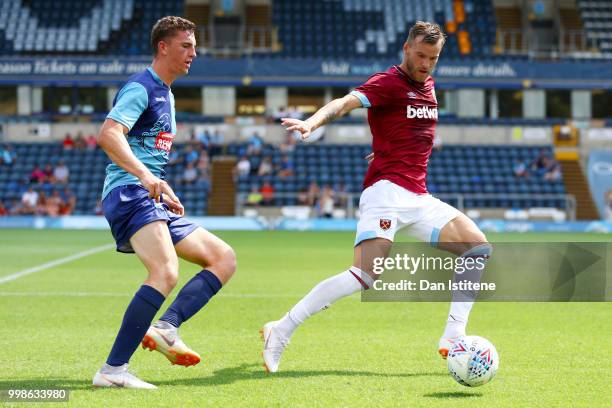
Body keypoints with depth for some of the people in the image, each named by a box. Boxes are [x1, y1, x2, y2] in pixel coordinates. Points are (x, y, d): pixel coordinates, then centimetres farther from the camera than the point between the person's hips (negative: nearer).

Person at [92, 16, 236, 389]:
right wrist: (145, 176, -35)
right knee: (166, 273, -30)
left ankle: (165, 328, -13)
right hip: (128, 193, -10)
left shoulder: (167, 95, 24)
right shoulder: (141, 88, -6)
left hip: (152, 198, 10)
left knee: (224, 259, 6)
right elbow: (108, 134, -24)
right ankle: (113, 370, -31)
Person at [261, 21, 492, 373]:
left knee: (479, 248, 1)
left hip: (419, 198, 8)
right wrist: (312, 123, -43)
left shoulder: (428, 85, 18)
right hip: (387, 191, -8)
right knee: (366, 275, -24)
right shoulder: (388, 83, -6)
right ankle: (282, 331, -17)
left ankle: (453, 338, 0)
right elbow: (346, 102, -25)